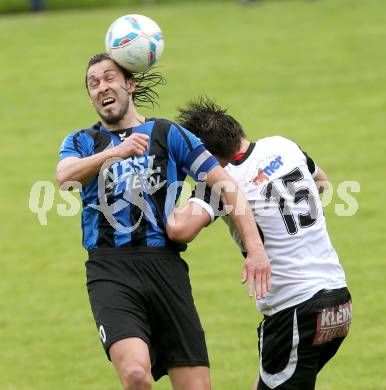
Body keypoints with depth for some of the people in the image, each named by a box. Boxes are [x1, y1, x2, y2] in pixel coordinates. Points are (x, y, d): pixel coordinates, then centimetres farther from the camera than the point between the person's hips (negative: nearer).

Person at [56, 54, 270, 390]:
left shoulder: (168, 134, 14)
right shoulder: (82, 142, 15)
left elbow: (225, 184, 7)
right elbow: (65, 177, -8)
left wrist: (255, 248, -5)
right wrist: (115, 152, -27)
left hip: (165, 265, 1)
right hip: (111, 269, -1)